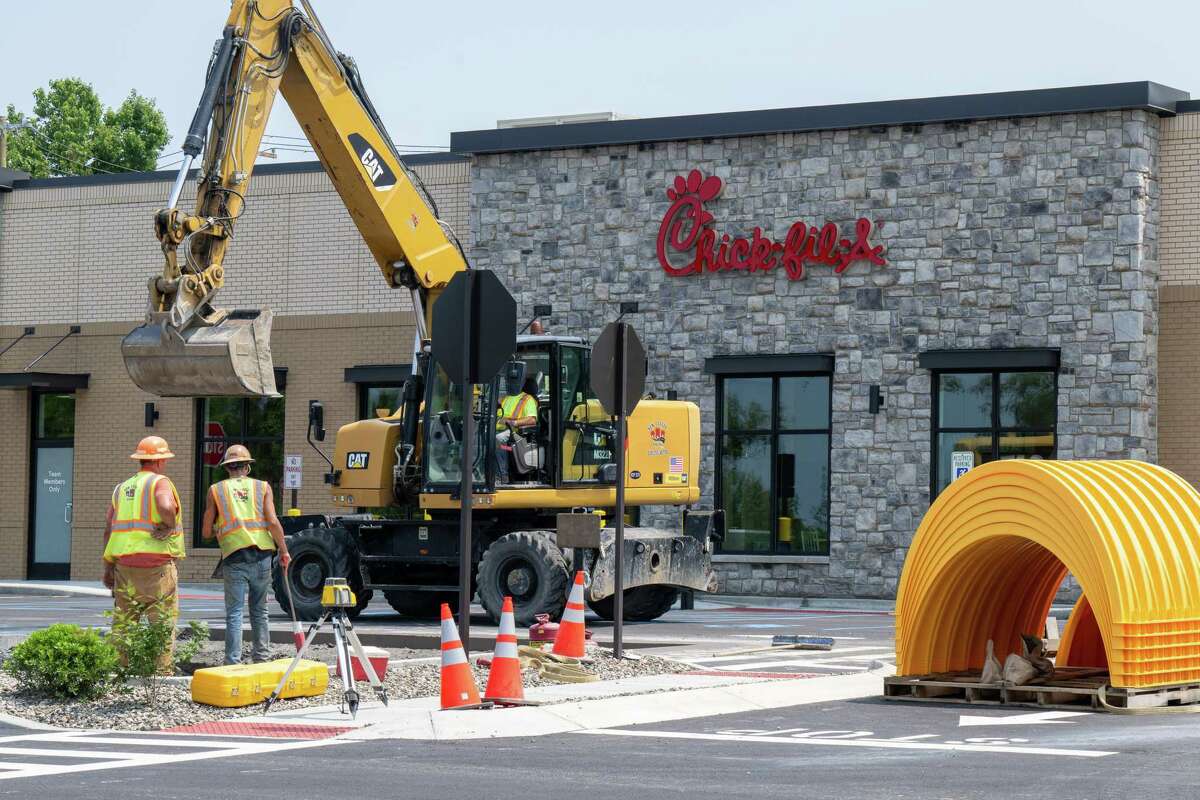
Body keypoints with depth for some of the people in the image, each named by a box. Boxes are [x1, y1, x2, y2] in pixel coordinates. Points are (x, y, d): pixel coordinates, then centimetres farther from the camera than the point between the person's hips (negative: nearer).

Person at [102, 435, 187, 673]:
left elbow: (108, 531, 13)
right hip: (157, 564, -6)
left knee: (123, 623, 10)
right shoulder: (160, 482, -4)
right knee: (163, 622, -2)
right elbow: (165, 507, -27)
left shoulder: (121, 488, 16)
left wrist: (108, 568, 16)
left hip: (125, 566, 6)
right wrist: (169, 526, -7)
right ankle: (161, 673, -5)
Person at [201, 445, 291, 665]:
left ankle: (233, 662, -6)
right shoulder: (263, 487, 9)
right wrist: (284, 551, 6)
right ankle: (261, 658, 16)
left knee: (234, 613, 1)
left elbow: (206, 532, 8)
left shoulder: (216, 490, 8)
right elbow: (273, 522, -3)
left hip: (234, 558, -1)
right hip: (261, 556, 1)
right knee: (259, 612, 14)